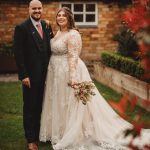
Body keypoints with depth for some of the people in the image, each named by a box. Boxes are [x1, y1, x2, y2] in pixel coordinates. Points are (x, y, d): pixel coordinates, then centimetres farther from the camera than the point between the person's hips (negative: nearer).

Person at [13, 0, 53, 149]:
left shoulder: (47, 26, 8)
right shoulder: (21, 28, -9)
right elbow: (18, 53, -12)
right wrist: (23, 75, -16)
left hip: (45, 74, 5)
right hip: (30, 75, -5)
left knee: (40, 106, 14)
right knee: (30, 107, 6)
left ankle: (39, 134, 27)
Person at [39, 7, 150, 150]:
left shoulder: (73, 34, -16)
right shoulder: (58, 33, 12)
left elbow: (73, 57, -23)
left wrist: (73, 77, -28)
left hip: (68, 71, -9)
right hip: (56, 73, 9)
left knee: (69, 104, 1)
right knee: (59, 104, 17)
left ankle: (72, 137, 14)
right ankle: (60, 133, 31)